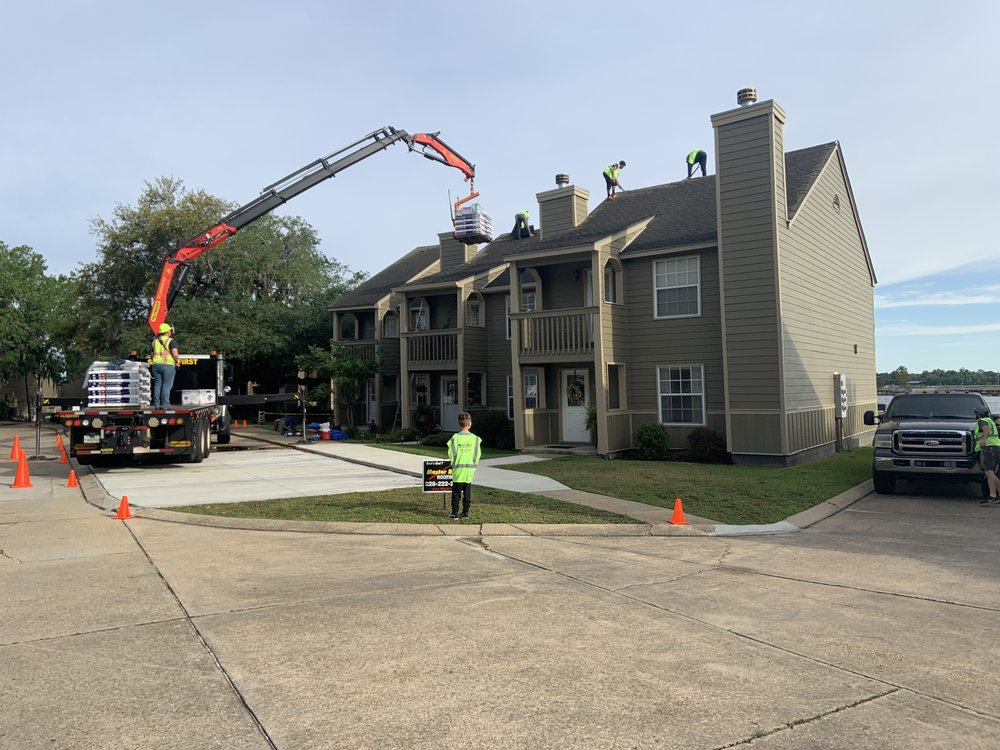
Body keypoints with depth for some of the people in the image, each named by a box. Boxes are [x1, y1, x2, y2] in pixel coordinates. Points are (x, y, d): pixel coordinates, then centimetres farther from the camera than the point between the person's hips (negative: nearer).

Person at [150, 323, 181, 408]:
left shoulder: (155, 341, 13)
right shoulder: (171, 341, -7)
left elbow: (153, 354, 19)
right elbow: (175, 354, -17)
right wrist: (177, 360, -1)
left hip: (156, 365, 6)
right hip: (168, 365, -6)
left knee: (157, 385, 8)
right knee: (167, 385, -3)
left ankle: (156, 404, 8)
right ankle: (164, 404, -7)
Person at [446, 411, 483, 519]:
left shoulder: (455, 437, -8)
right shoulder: (475, 438, -4)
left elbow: (451, 454, -5)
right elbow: (478, 454, -1)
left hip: (458, 468, -2)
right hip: (470, 468, 2)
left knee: (456, 491, 4)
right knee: (467, 491, 10)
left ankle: (455, 513, 3)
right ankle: (465, 512, 13)